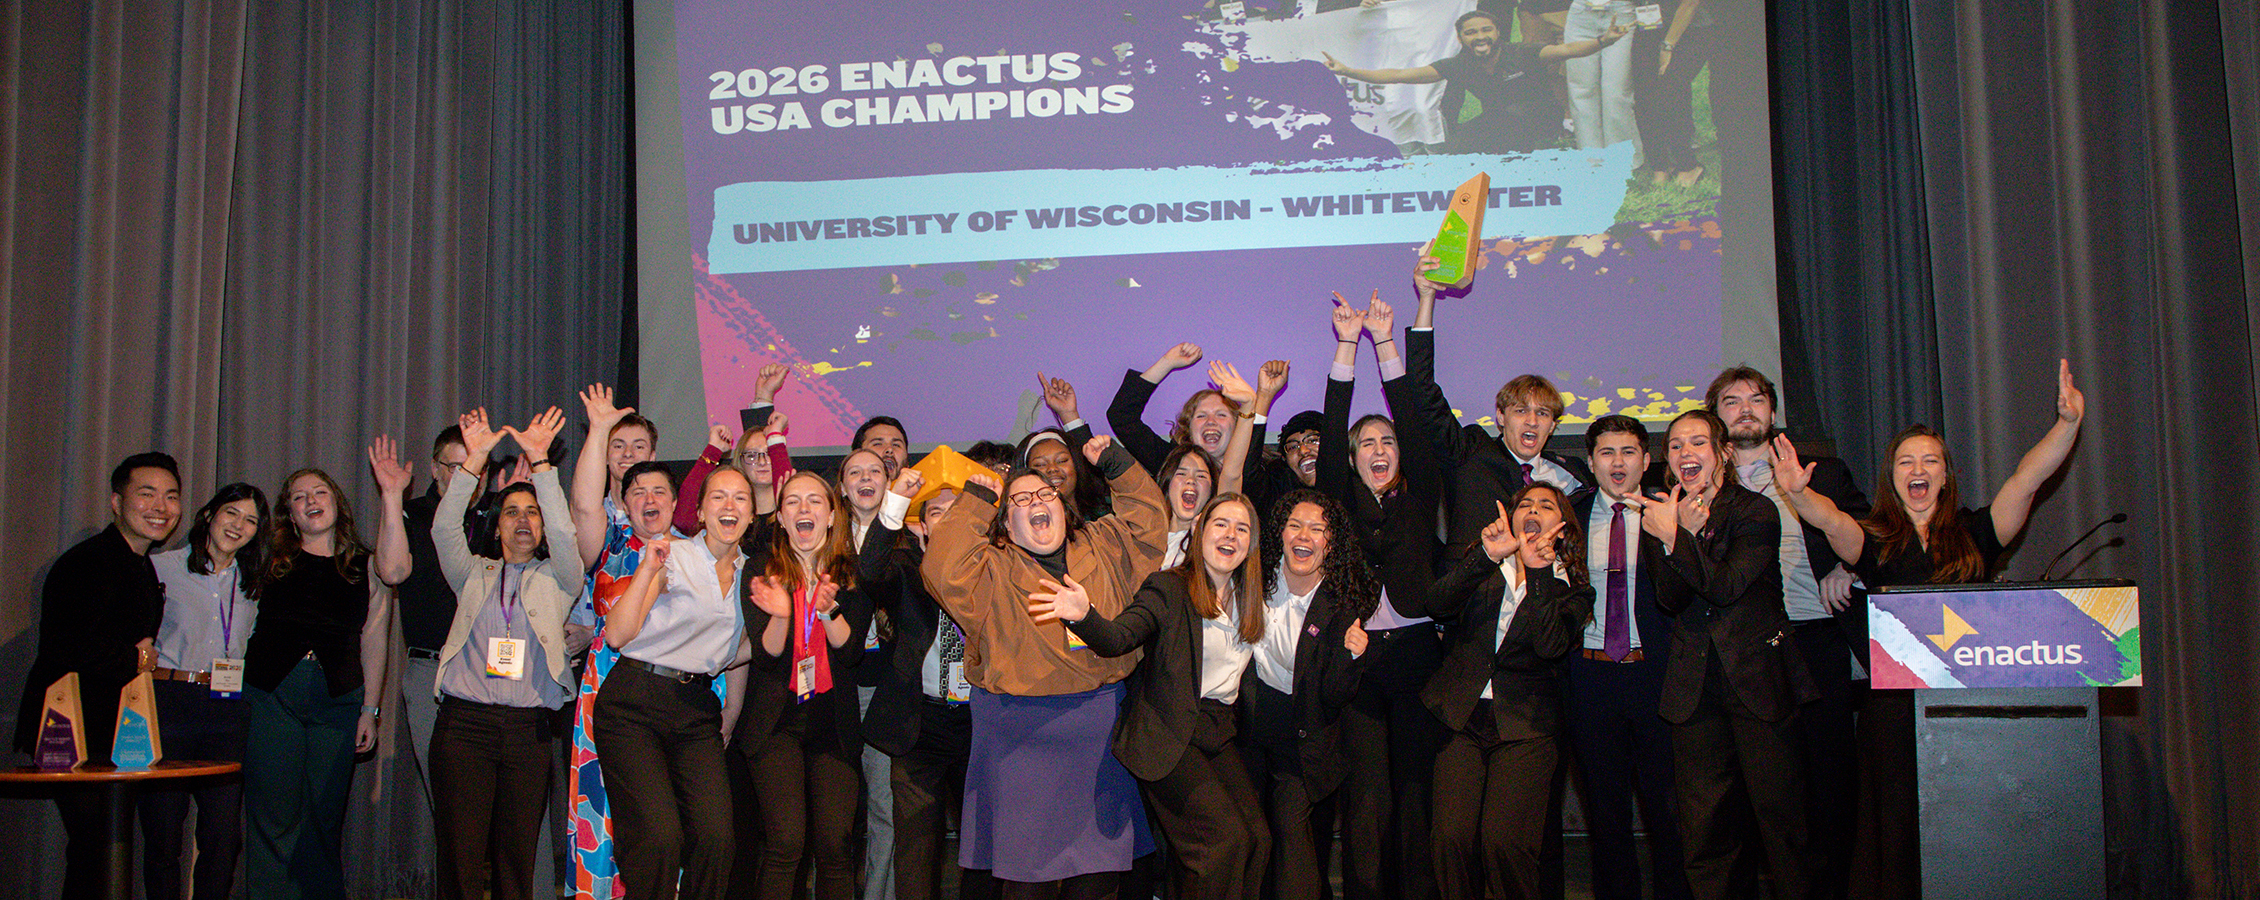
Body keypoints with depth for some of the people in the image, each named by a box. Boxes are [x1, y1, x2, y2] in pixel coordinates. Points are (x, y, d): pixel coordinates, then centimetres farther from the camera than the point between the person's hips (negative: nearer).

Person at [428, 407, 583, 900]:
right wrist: (474, 461, -6)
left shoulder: (556, 579, 16)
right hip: (464, 722, 0)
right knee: (461, 853, -7)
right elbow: (444, 530, 3)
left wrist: (541, 462, -11)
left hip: (529, 728, 0)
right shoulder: (474, 574, 19)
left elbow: (564, 535, -2)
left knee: (517, 854, 0)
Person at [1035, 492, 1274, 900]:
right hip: (1170, 734, -6)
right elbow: (1118, 637, -23)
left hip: (1218, 735, 7)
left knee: (1257, 838, -3)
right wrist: (1084, 616, -42)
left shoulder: (1245, 599, 13)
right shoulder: (1169, 588, -7)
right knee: (1226, 839, -16)